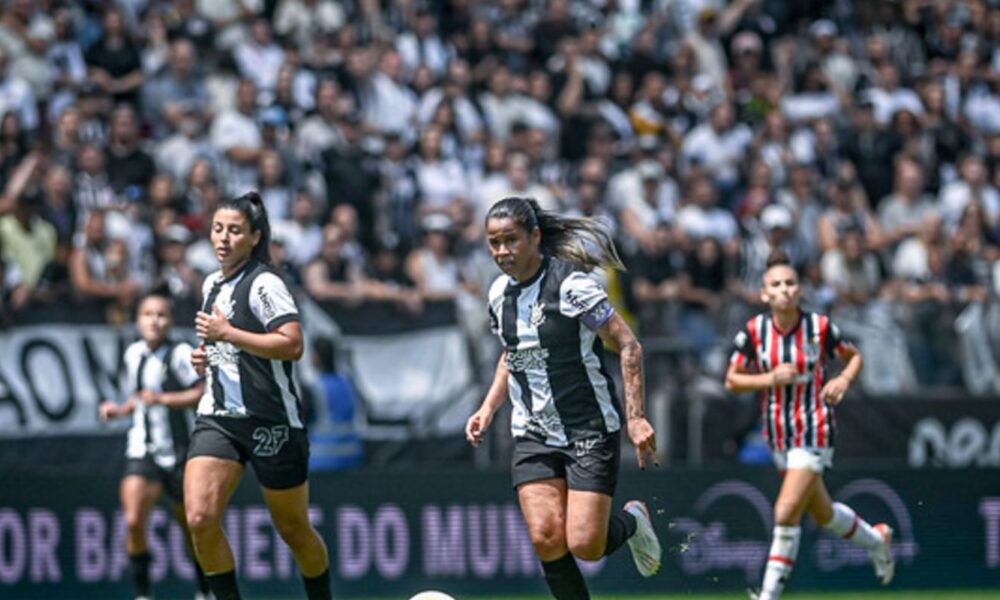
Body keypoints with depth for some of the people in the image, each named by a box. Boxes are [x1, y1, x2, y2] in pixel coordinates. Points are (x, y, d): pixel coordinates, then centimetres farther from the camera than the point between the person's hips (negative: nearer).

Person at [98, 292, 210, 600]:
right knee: (133, 522, -16)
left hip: (179, 452, -4)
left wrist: (162, 399, -24)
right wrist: (119, 410, 6)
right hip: (142, 450, 4)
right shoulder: (133, 354, 8)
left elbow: (202, 393, -18)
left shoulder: (180, 354, -11)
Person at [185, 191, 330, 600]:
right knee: (199, 519, -14)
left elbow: (292, 345, -22)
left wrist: (228, 334, -22)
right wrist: (207, 356, 10)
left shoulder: (264, 283, -11)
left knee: (293, 529, 7)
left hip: (271, 422, -6)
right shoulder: (212, 285, 14)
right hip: (218, 417, 6)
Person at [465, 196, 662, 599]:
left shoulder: (571, 283, -16)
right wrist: (488, 408, 11)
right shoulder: (500, 293, 5)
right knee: (546, 538, -11)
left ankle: (631, 521, 23)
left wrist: (635, 417, -20)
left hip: (591, 430, -5)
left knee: (585, 544, -12)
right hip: (533, 434, 5)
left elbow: (629, 346, -13)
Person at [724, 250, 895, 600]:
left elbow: (854, 357, 7)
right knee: (823, 514, 19)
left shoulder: (819, 327, -10)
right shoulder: (754, 331, -6)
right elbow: (731, 380, -1)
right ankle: (876, 540, 48)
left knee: (786, 513, -15)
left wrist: (844, 380, -14)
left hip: (814, 431, -4)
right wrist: (769, 379, -18)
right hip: (778, 435, 4)